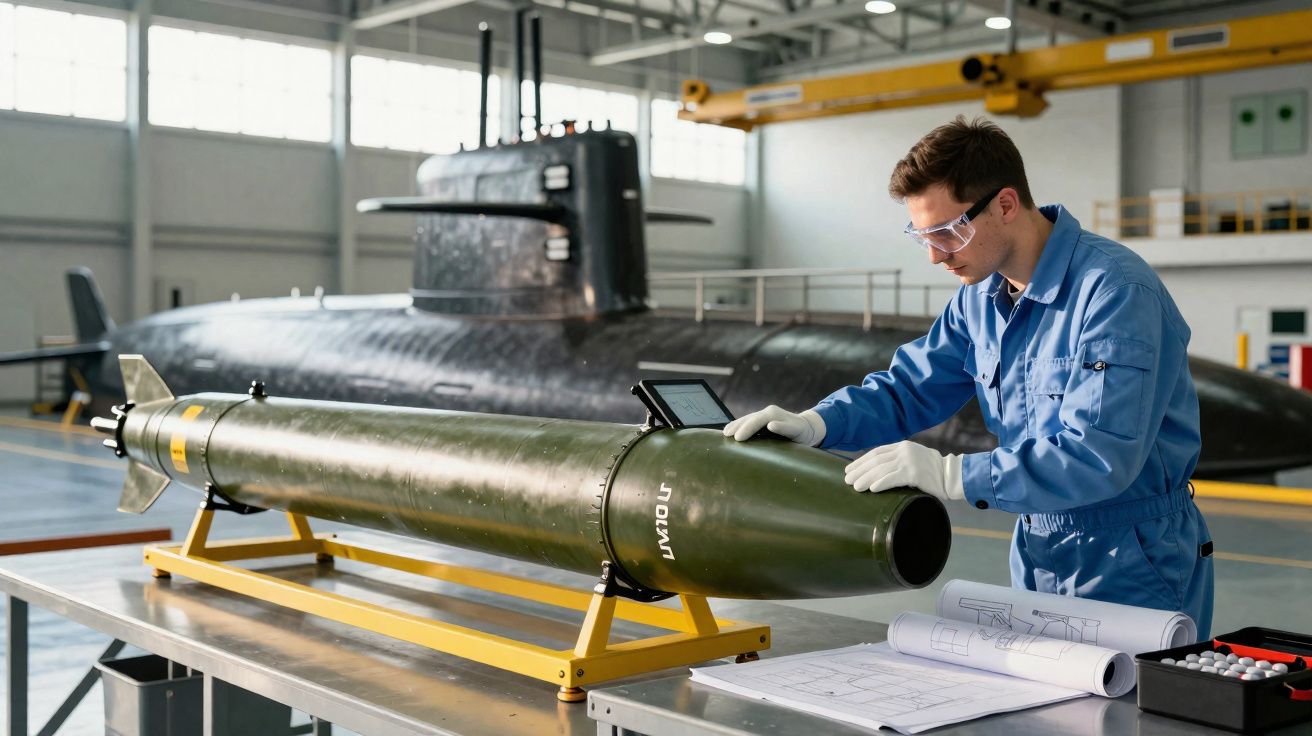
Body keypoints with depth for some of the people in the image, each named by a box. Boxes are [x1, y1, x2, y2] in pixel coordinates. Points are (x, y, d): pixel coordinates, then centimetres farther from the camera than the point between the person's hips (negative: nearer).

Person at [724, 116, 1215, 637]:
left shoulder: (1114, 292, -23)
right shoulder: (982, 294, 3)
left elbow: (1100, 456, -31)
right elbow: (912, 387, 9)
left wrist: (949, 475, -35)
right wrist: (816, 423, -8)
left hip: (1132, 567, -7)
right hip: (1037, 554, 7)